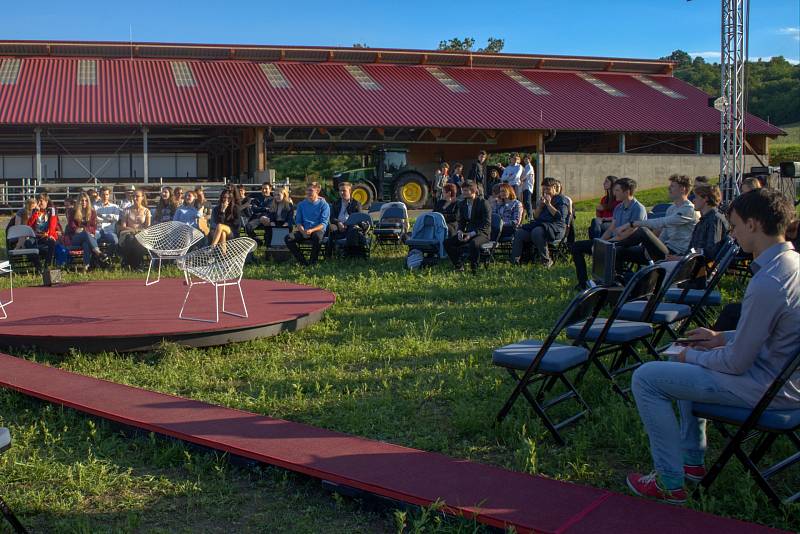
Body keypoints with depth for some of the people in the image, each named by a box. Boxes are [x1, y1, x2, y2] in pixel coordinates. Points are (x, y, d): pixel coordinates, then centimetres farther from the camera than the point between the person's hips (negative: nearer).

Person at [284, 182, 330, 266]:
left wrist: (311, 230, -24)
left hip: (318, 230, -4)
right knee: (288, 238, -22)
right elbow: (298, 221, 12)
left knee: (317, 237, -40)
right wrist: (302, 231, -11)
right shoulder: (301, 204, 15)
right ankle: (303, 261, -15)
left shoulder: (323, 205, 2)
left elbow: (323, 223, -7)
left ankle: (313, 262, -19)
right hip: (303, 230, 4)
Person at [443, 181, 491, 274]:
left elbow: (487, 224, -16)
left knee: (473, 243, -40)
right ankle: (459, 266, 1)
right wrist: (460, 231, -7)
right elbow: (461, 221, 16)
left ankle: (474, 269, -21)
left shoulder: (483, 203, -11)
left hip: (482, 233, -7)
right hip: (468, 232, 7)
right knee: (447, 242, -10)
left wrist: (472, 234, -24)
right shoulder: (463, 204, 9)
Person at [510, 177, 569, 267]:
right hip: (539, 224, 7)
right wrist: (540, 205, 2)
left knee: (537, 232, -38)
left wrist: (549, 204, -10)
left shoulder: (561, 200, 4)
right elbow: (535, 217, 19)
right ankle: (514, 261, -19)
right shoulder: (542, 199, 24)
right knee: (519, 233, -16)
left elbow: (560, 217, -11)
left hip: (555, 227, -7)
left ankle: (547, 261, -26)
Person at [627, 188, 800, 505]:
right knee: (691, 361, 31)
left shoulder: (766, 284, -29)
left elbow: (737, 363, -22)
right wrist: (722, 337, 12)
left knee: (646, 378, -8)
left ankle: (670, 483, -2)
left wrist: (693, 356, -4)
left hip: (767, 389, -10)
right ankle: (693, 460, 32)